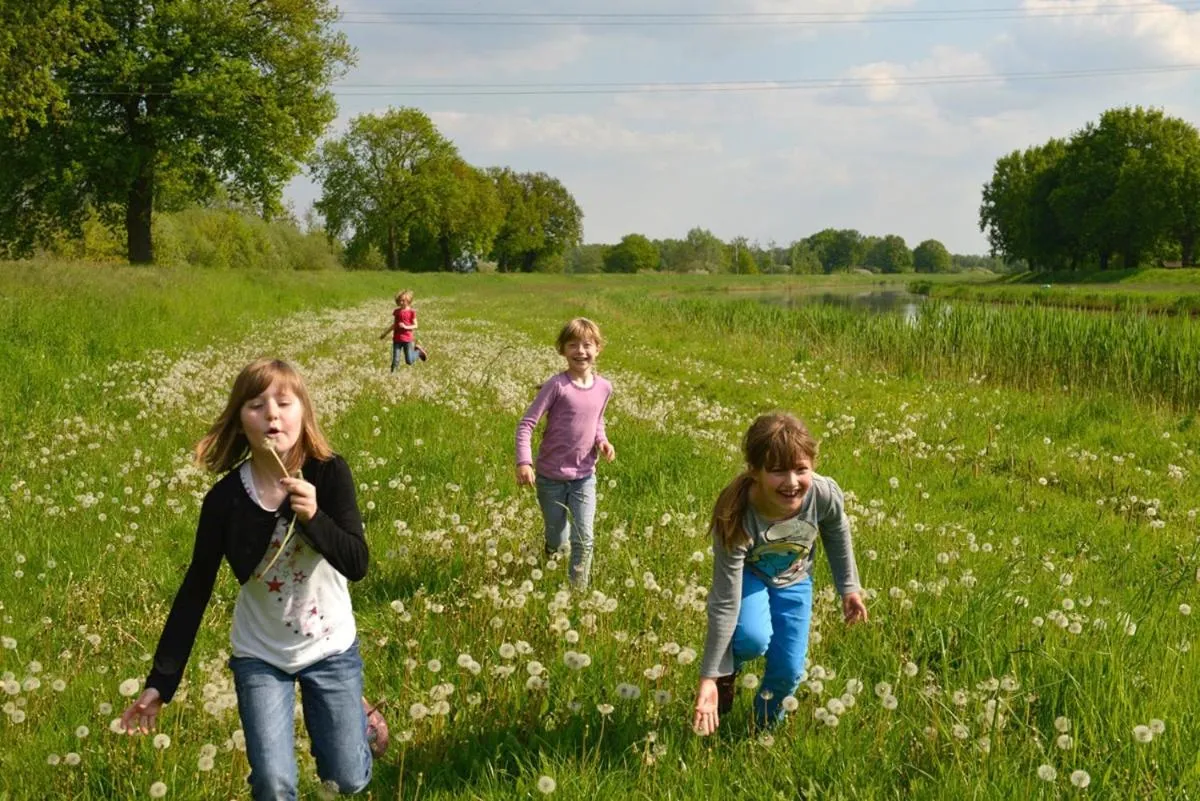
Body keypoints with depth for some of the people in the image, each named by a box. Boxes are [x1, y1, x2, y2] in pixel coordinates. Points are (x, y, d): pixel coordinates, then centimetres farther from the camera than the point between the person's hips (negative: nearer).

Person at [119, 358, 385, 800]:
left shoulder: (329, 474, -17)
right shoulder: (225, 498, -16)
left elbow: (357, 565, -19)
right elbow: (195, 590, -10)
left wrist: (314, 516, -36)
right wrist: (161, 680, -10)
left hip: (331, 648, 0)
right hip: (259, 656, 0)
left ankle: (357, 715, 39)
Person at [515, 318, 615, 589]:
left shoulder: (603, 388, -3)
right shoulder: (557, 385, -17)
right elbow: (526, 424, -17)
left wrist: (602, 441, -5)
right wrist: (523, 462, -28)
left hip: (584, 477, 3)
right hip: (550, 477, -2)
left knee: (584, 540, -5)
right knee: (556, 541, 13)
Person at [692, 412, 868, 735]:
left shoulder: (825, 495, -34)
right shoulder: (736, 518, -40)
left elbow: (837, 533, -6)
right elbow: (725, 602, -33)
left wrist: (849, 587, 5)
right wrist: (709, 676, -30)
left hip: (793, 580, 3)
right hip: (747, 574, -3)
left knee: (788, 670, 0)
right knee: (753, 639, -31)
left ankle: (767, 726, 33)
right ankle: (727, 671, 4)